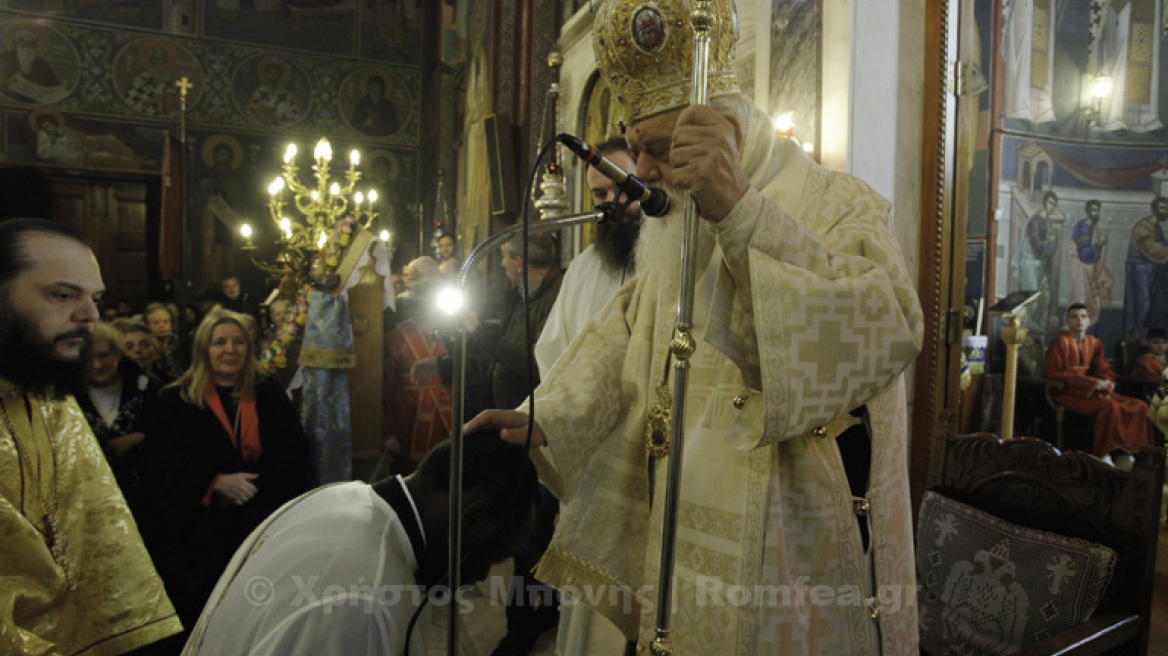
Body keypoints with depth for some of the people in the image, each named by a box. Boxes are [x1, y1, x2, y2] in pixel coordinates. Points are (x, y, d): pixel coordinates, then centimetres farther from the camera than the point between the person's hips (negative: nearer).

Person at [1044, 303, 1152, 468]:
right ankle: (1102, 455, -20)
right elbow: (1054, 374, -14)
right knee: (1110, 406, -31)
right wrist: (1091, 382, -17)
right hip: (1067, 393, -8)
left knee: (1139, 407, -7)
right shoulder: (1060, 342, -8)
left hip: (1091, 390, 8)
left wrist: (1106, 383, -9)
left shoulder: (1094, 343, 13)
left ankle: (1123, 452, -4)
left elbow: (1103, 370, 16)